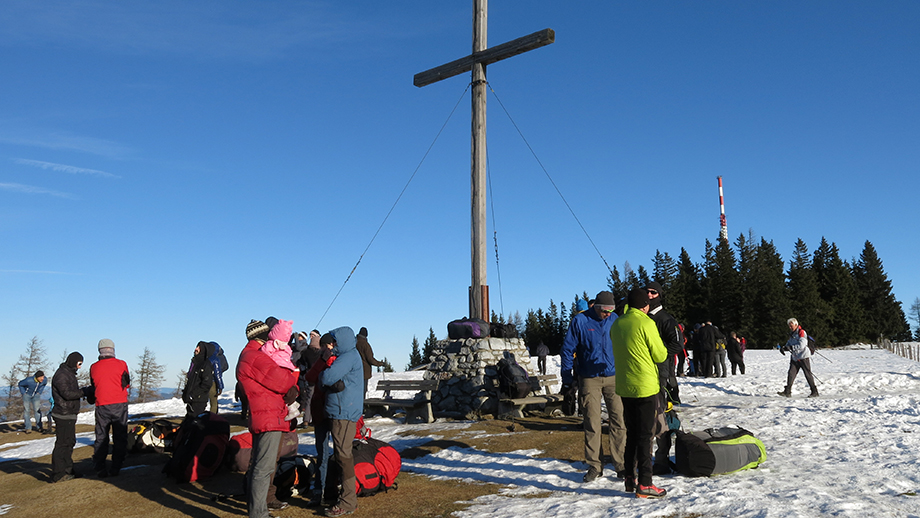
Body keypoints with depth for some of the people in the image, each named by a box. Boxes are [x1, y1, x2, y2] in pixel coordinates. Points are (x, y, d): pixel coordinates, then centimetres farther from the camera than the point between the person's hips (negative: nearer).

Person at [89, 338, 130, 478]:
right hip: (120, 405, -2)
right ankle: (116, 468, 7)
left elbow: (93, 386, 11)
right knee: (120, 437, 7)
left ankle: (99, 469, 10)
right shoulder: (121, 364, -5)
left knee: (101, 437, 11)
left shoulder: (94, 367, 0)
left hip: (101, 406, 2)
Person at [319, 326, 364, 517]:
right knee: (340, 455, 15)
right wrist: (336, 382, -1)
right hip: (340, 411, 11)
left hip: (344, 413, -11)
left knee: (343, 455, -7)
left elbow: (326, 378, -20)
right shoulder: (347, 355, 18)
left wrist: (323, 374, 0)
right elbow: (327, 381, 19)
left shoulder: (349, 357, -14)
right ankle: (346, 493, 25)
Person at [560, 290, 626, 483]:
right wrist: (567, 379, -2)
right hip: (589, 379, -2)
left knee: (619, 422, -1)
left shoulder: (615, 320, 5)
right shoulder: (580, 321, -4)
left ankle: (621, 463, 12)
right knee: (592, 425, 2)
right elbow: (568, 350, -1)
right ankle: (594, 466, 14)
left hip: (614, 378, 2)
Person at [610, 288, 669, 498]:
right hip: (646, 387, -6)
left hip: (624, 387, 6)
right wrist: (660, 347, 11)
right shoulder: (646, 323, -13)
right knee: (645, 436, 0)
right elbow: (660, 356, -8)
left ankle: (630, 479, 23)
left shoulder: (616, 324, 6)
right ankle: (644, 484, 3)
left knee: (632, 434, 16)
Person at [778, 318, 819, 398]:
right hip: (795, 357, 7)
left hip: (804, 357, -7)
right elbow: (789, 343, 15)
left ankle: (815, 392, 11)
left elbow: (801, 345, -21)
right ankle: (787, 392, -2)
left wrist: (791, 347, -25)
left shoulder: (801, 332, -10)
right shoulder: (792, 334, 15)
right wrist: (784, 348, -5)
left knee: (808, 374, 0)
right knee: (791, 374, -1)